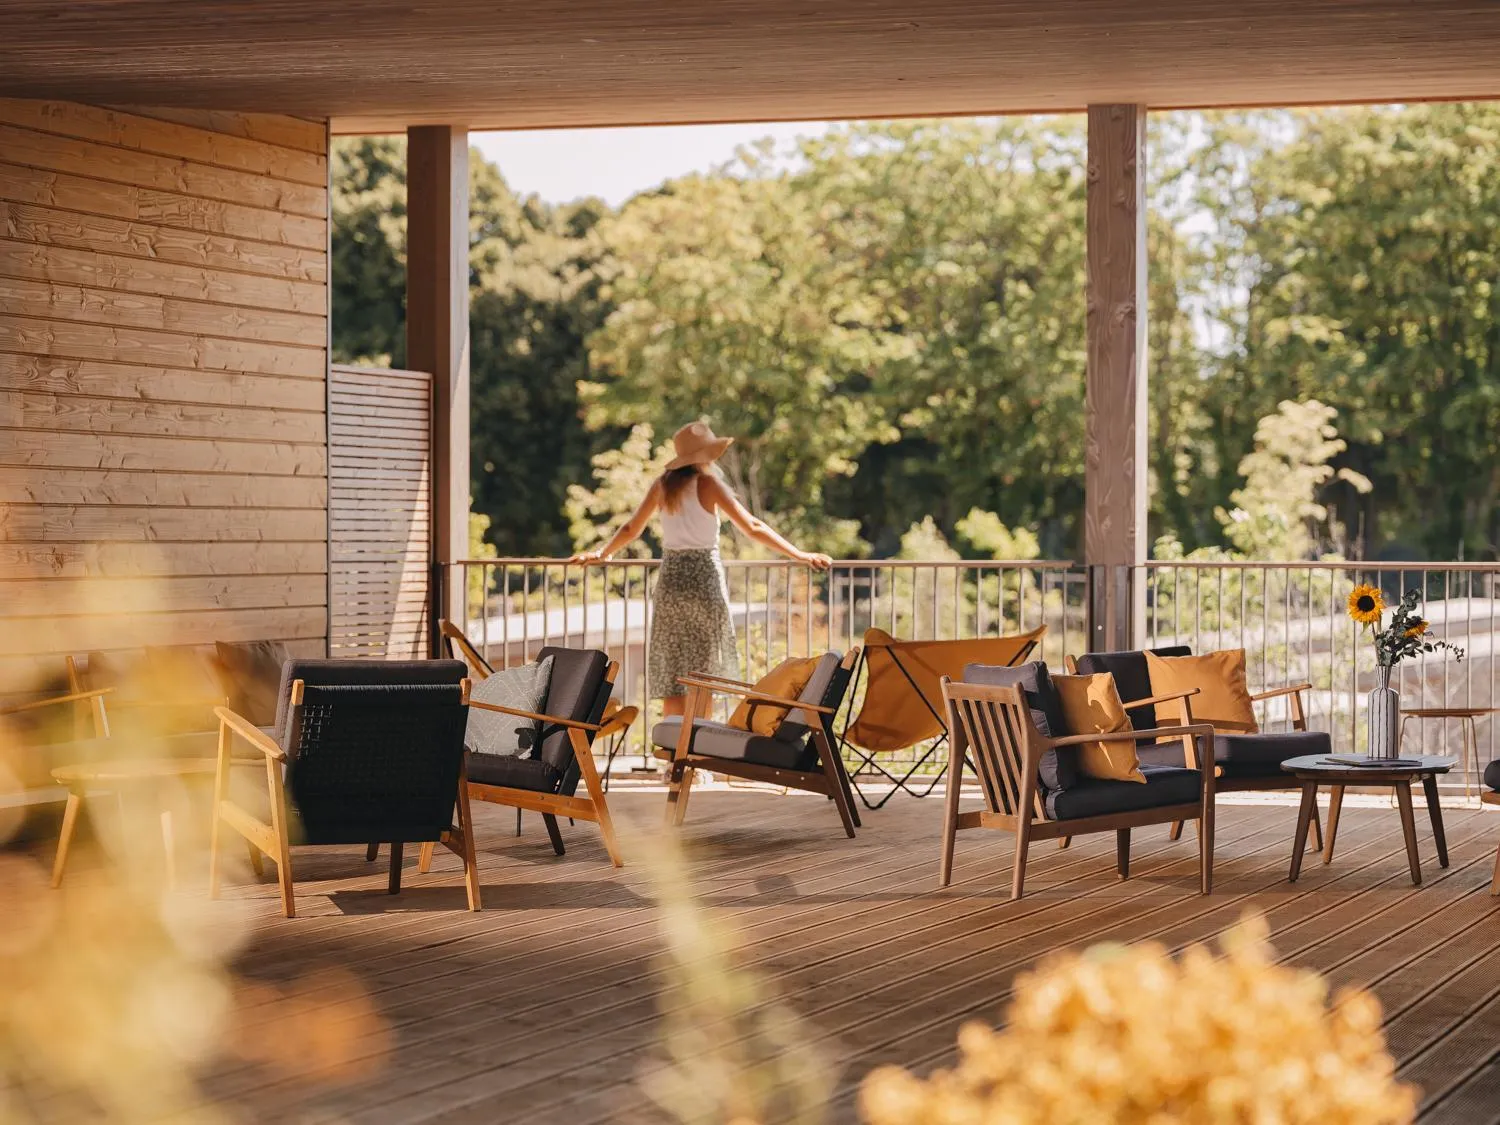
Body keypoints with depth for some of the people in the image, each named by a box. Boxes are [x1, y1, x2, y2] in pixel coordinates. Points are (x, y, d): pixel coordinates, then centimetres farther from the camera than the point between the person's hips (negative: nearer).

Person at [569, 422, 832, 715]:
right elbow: (753, 528, -11)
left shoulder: (662, 484, 5)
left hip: (670, 580, 4)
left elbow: (631, 529, 14)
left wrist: (600, 554, 31)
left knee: (671, 673, 6)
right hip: (705, 578, -4)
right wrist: (799, 556, -7)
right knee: (705, 674, 4)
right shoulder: (708, 483, -7)